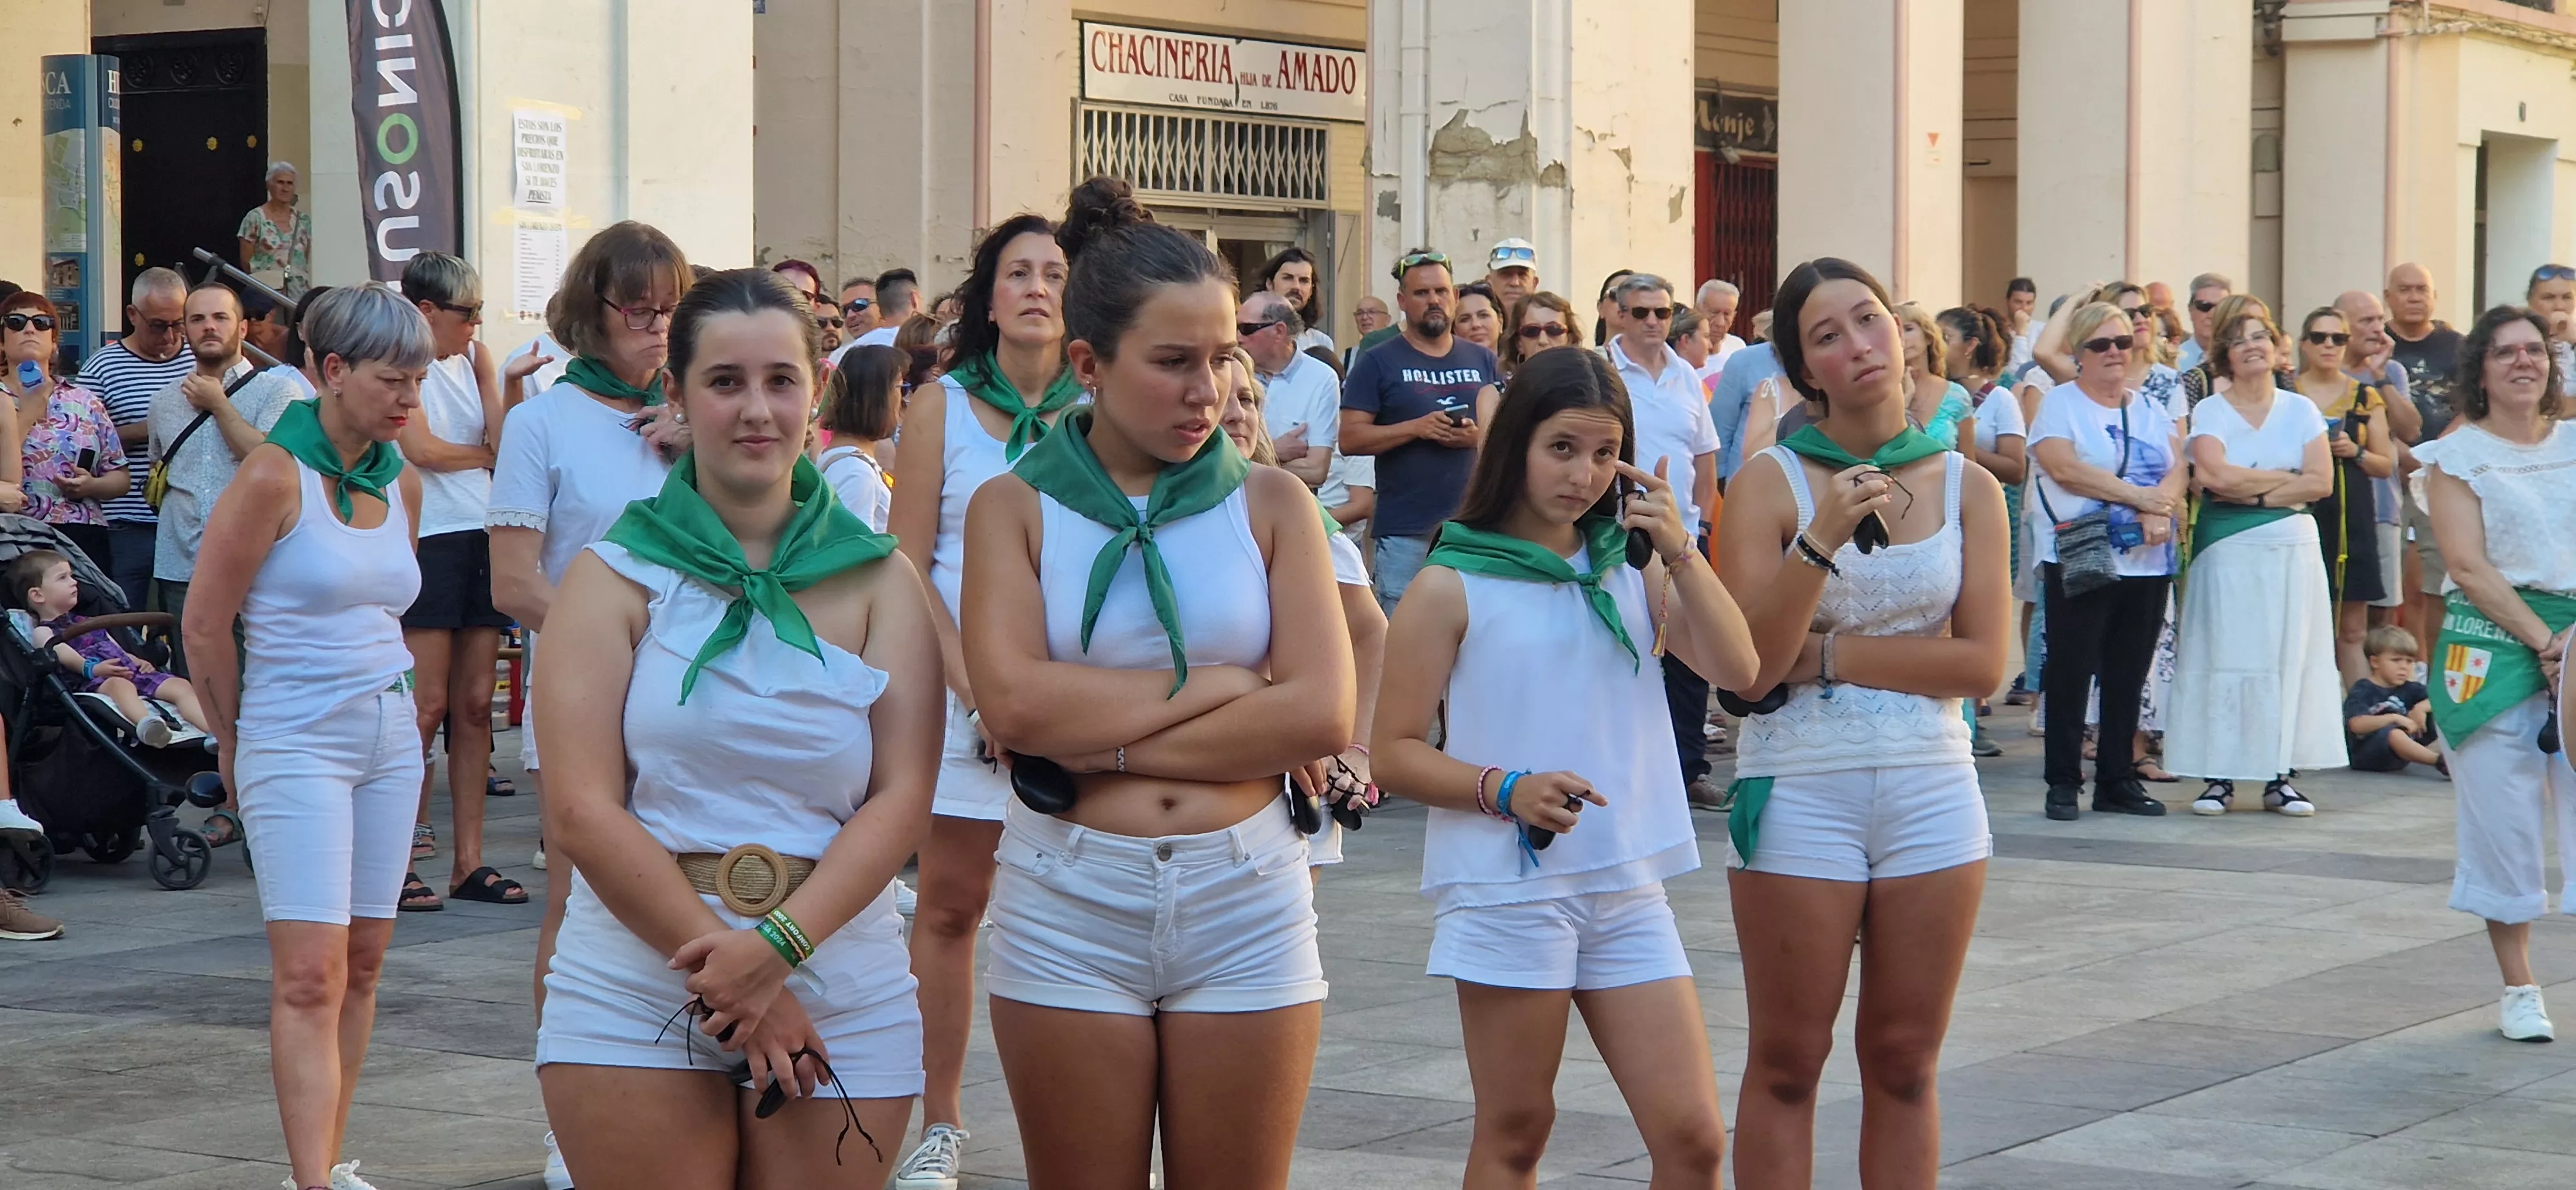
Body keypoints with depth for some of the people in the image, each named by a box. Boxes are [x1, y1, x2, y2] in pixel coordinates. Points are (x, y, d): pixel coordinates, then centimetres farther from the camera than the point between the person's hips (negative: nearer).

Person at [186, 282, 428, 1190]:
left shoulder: (402, 481, 8)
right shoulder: (274, 475, -12)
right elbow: (203, 624, -6)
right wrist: (237, 744, 5)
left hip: (389, 739, 7)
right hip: (296, 745, -7)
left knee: (363, 963, 9)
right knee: (310, 975, -11)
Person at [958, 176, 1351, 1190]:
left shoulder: (1271, 504, 5)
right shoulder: (1015, 508, 2)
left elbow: (1323, 717, -8)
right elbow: (1015, 705, -14)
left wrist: (1101, 741, -10)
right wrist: (1217, 687, -10)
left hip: (1246, 910, 1)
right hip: (1069, 911, -1)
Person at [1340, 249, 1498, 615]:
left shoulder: (1484, 362, 14)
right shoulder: (1379, 362, 4)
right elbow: (1350, 438, -3)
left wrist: (1478, 435, -7)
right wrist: (1417, 428, -15)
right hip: (1405, 533, -3)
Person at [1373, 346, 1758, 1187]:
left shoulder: (1630, 571, 11)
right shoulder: (1452, 586, -3)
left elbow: (1737, 669, -1)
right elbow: (1395, 753, -5)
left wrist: (1678, 551, -9)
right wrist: (1506, 790, -20)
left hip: (1627, 887, 4)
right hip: (1507, 888, -4)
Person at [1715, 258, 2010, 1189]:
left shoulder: (1969, 489, 4)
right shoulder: (1770, 484, -4)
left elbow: (1982, 661, -5)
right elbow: (1748, 666, -13)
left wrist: (1830, 655, -10)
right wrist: (1820, 542, -24)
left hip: (1933, 792, 3)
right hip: (1799, 789, -2)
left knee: (1904, 1067, 9)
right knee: (1787, 1066, 4)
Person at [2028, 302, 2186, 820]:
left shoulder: (2151, 408, 16)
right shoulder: (2059, 404, 1)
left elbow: (2177, 467, 4)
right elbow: (2062, 466, -15)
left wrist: (2161, 511, -17)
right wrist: (2138, 496, -16)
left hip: (2146, 561, 5)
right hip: (2079, 559, -5)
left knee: (2129, 675, 7)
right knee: (2070, 671, -3)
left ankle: (2118, 781, 14)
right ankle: (2063, 782, 3)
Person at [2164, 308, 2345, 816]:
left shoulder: (2300, 409, 9)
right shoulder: (2210, 412, 3)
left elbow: (2322, 483, -2)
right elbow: (2214, 475, -14)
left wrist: (2254, 492, -11)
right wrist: (2286, 479, -6)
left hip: (2292, 549, 2)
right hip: (2227, 551, -2)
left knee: (2289, 656, 0)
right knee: (2225, 656, -4)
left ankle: (2280, 775, 5)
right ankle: (2219, 775, -1)